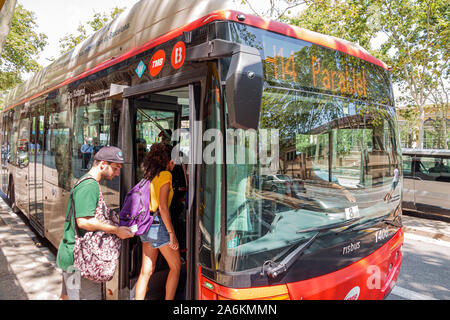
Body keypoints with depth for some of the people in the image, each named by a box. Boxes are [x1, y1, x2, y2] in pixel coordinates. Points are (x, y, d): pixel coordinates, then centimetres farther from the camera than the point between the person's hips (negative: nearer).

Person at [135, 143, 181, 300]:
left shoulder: (149, 176, 12)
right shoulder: (165, 175, -11)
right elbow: (162, 206, -18)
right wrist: (172, 233, -17)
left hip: (146, 224, 8)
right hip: (159, 224, -8)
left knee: (146, 271, 12)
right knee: (176, 266, 8)